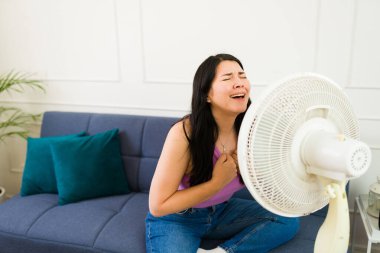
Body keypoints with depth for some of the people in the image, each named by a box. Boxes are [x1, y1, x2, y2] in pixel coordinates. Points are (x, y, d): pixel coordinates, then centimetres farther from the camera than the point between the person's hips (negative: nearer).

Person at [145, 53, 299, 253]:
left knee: (288, 222, -7)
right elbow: (158, 206, -23)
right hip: (175, 220, -6)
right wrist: (217, 182, -25)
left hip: (221, 211, 6)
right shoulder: (184, 133, -28)